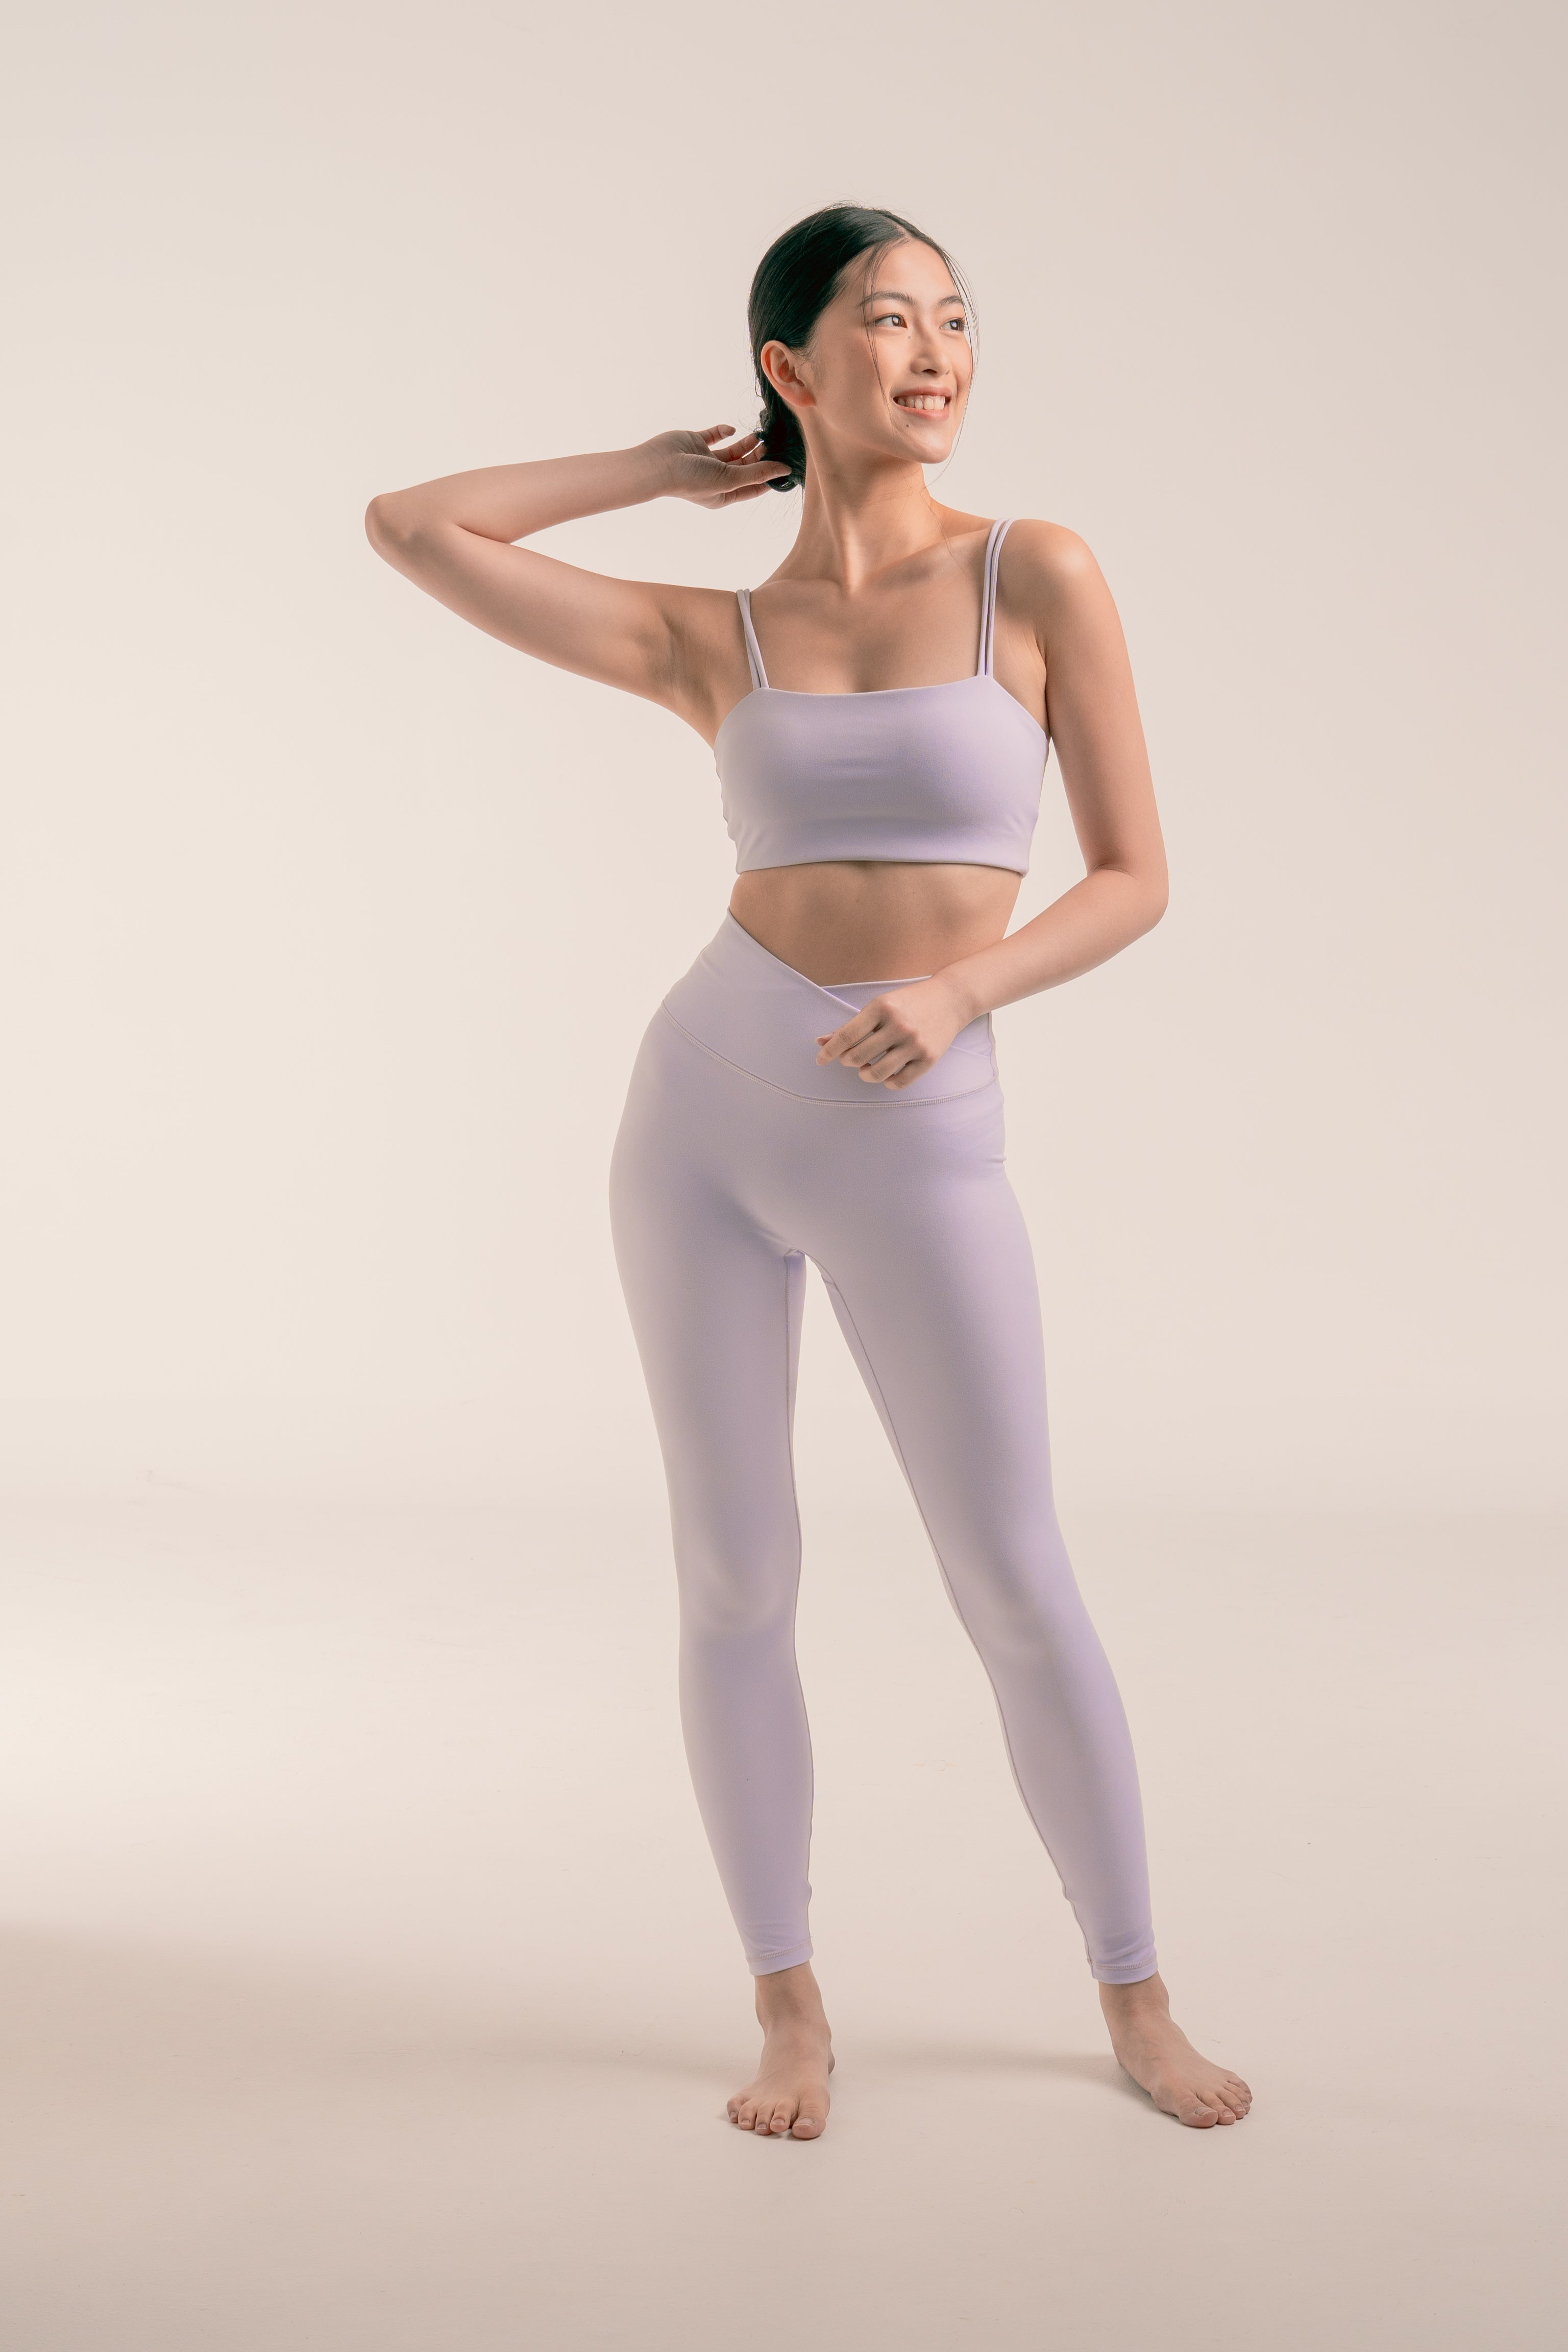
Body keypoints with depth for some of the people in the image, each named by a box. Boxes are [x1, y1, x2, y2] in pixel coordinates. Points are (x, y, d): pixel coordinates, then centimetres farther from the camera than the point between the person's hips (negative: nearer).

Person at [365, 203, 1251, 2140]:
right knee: (734, 1582, 5)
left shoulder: (1040, 579, -3)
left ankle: (1135, 2002, 20)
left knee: (1018, 1593, 1)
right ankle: (790, 2010, 21)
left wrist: (958, 988, -18)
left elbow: (1134, 878, -1)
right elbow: (409, 530, 1)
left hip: (916, 1147, -2)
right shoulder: (711, 641, 2)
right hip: (705, 1114, 2)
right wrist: (668, 471, 9)